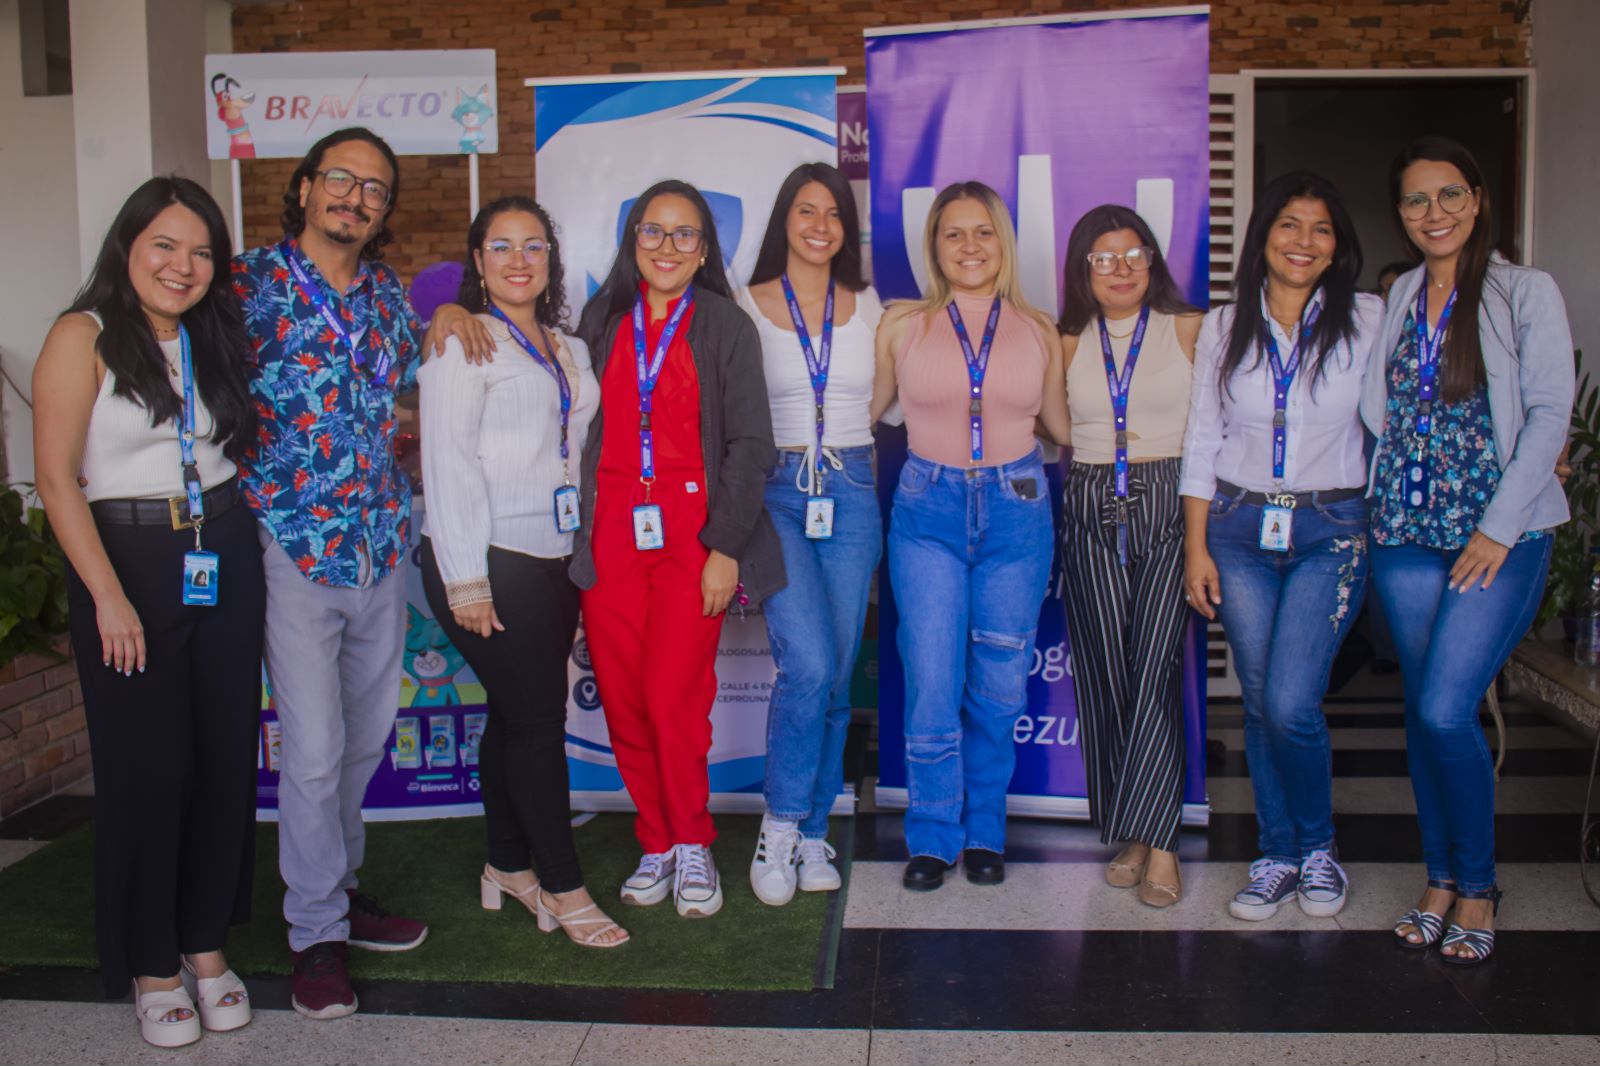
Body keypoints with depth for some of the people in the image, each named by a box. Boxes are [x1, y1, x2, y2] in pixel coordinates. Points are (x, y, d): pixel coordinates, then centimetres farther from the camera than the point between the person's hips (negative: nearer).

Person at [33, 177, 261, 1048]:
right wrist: (108, 597, -16)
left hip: (223, 559, 5)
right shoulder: (84, 336, -6)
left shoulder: (215, 338, 12)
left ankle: (206, 943, 23)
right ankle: (149, 964, 18)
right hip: (128, 560, -5)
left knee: (225, 755, 7)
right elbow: (57, 478, -11)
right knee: (146, 765, 1)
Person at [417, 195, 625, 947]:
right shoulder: (461, 343, -4)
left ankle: (508, 865, 25)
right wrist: (465, 578, -16)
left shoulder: (567, 349, 16)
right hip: (489, 562, -6)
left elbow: (577, 450, 15)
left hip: (553, 559, 6)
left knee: (518, 716, 12)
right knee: (536, 720, -4)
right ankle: (562, 887, 6)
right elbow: (448, 461, -11)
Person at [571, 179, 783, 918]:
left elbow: (749, 443, -2)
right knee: (622, 703, 2)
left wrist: (726, 547, -8)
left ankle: (693, 845, 14)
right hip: (610, 536, 3)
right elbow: (579, 427, 14)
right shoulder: (602, 322, 13)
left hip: (691, 535, -3)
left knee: (675, 700, -9)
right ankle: (657, 843, 22)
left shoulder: (725, 326, 4)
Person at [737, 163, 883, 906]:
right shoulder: (747, 307, 3)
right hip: (778, 491, -3)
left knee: (837, 675, 5)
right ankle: (781, 826, 3)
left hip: (851, 492, 3)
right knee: (808, 666, -16)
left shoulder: (866, 307, 11)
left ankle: (813, 831, 19)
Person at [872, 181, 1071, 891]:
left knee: (1000, 685, 6)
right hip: (928, 511, -1)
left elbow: (1062, 426, 17)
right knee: (931, 682, -3)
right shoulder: (902, 325, 3)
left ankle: (984, 831, 24)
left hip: (1017, 512, 1)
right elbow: (863, 410, 12)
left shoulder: (1038, 331, 7)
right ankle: (934, 836, 15)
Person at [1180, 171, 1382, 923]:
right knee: (1260, 705, 6)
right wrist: (1196, 548, 2)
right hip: (1240, 529, 2)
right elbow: (1201, 442, 6)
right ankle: (1277, 857, 23)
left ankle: (1318, 848, 15)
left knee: (1292, 705, -11)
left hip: (1330, 531, -2)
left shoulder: (1369, 321, 1)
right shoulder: (1224, 327, 5)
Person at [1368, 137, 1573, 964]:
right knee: (1422, 710, 8)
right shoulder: (1396, 300, 11)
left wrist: (1498, 527, -12)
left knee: (1446, 710, -11)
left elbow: (1549, 414, -7)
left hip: (1499, 537, -4)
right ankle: (1440, 879, 23)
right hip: (1406, 533, 5)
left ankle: (1477, 886, 10)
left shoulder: (1525, 291, -2)